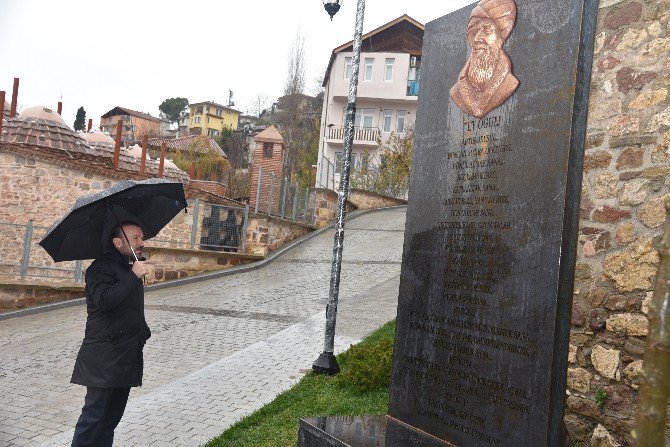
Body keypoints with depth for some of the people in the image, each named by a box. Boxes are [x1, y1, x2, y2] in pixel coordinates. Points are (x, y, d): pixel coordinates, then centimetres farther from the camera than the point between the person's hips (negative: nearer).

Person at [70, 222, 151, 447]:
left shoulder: (130, 269, 17)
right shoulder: (101, 268, -12)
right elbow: (104, 300, -30)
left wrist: (143, 332, 20)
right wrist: (133, 276, -27)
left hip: (127, 357, 9)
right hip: (104, 358, -9)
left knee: (114, 413, 14)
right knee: (95, 412, -5)